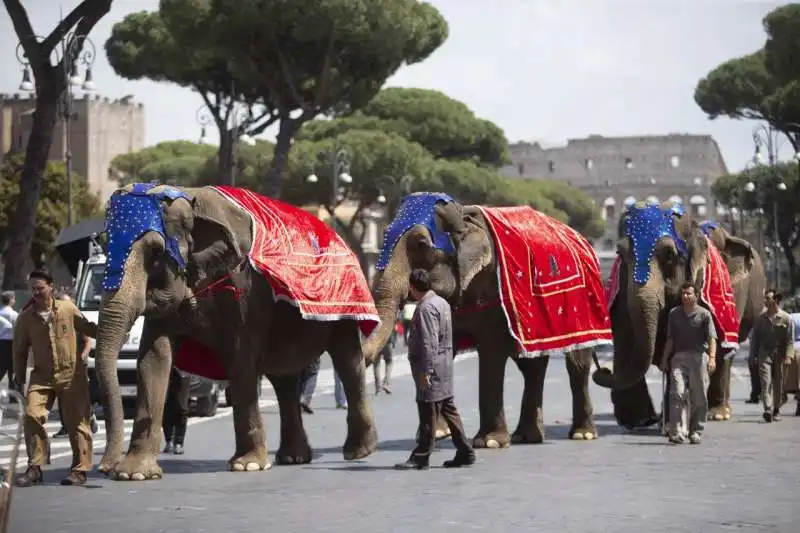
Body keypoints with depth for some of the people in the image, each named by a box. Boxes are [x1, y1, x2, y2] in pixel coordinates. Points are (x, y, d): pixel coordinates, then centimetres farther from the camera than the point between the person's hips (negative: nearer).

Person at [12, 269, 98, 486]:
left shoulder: (68, 309, -3)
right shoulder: (26, 318, -1)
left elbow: (88, 328, 11)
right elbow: (20, 349, 8)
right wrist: (19, 377, 8)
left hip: (71, 374, -1)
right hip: (42, 376, 1)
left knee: (76, 422, 1)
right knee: (32, 415, -13)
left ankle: (80, 469, 11)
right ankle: (35, 468, -3)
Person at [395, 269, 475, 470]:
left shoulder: (426, 308, -16)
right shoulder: (441, 302, 15)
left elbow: (429, 343, -22)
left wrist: (425, 372, -22)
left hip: (432, 368, -10)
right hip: (445, 366, 10)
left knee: (428, 415, -5)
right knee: (448, 410, 12)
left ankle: (421, 457, -1)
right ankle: (464, 452, 14)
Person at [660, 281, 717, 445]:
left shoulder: (704, 314, 2)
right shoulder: (674, 313, 13)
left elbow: (712, 338, -8)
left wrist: (712, 357, -22)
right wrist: (665, 359, 15)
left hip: (698, 356, -2)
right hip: (679, 357, 2)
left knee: (698, 397, 2)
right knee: (677, 393, -13)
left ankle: (696, 432, 13)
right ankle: (677, 432, -18)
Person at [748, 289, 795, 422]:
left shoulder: (786, 318, 0)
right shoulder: (761, 318, 8)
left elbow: (790, 340, -3)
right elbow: (755, 338, 11)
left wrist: (788, 356, -14)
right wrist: (752, 356, 7)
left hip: (780, 355, -1)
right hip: (765, 355, 1)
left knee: (778, 384, 7)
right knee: (766, 382, -12)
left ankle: (776, 410, 18)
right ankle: (768, 409, -21)